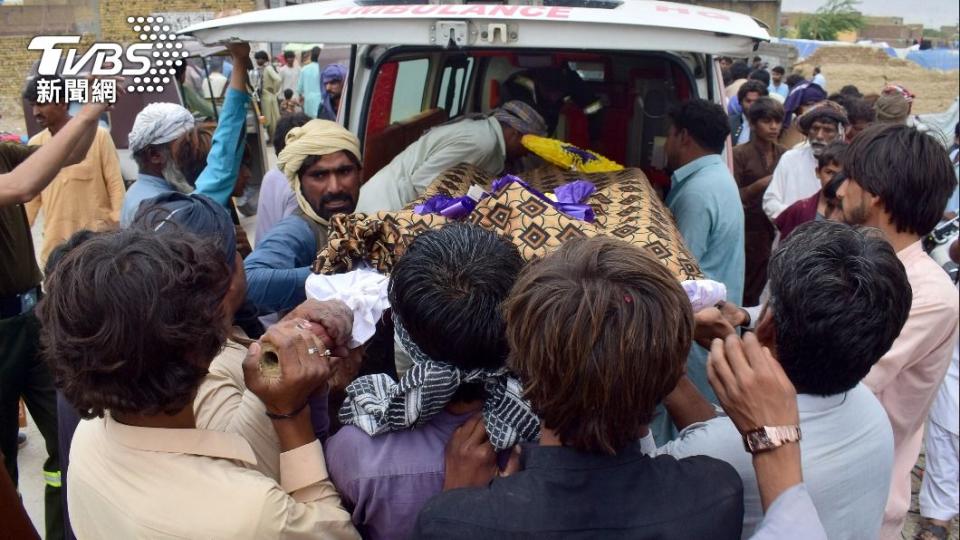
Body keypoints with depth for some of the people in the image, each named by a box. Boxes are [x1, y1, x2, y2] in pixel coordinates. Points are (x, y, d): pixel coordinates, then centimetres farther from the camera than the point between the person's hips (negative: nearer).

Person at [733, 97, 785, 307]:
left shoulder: (784, 154, 9)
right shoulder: (740, 154, -5)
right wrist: (761, 184, -19)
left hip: (778, 229, 4)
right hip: (750, 230, -4)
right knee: (750, 290, -2)